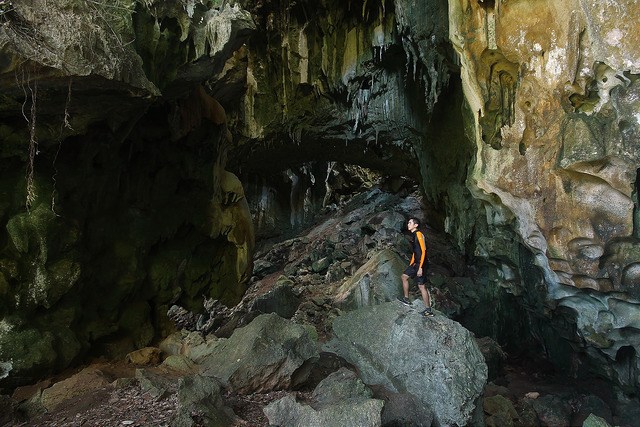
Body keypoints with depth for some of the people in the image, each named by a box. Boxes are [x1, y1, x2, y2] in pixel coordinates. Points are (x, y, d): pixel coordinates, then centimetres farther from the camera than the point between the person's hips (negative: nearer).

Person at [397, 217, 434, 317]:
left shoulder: (419, 234, -16)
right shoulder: (414, 235, 14)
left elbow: (423, 251, -21)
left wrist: (420, 267, -23)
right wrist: (411, 264, 23)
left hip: (421, 264, -10)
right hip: (416, 263, 10)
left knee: (421, 286, -7)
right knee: (404, 276, 18)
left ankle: (428, 310, -1)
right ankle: (406, 299, 28)